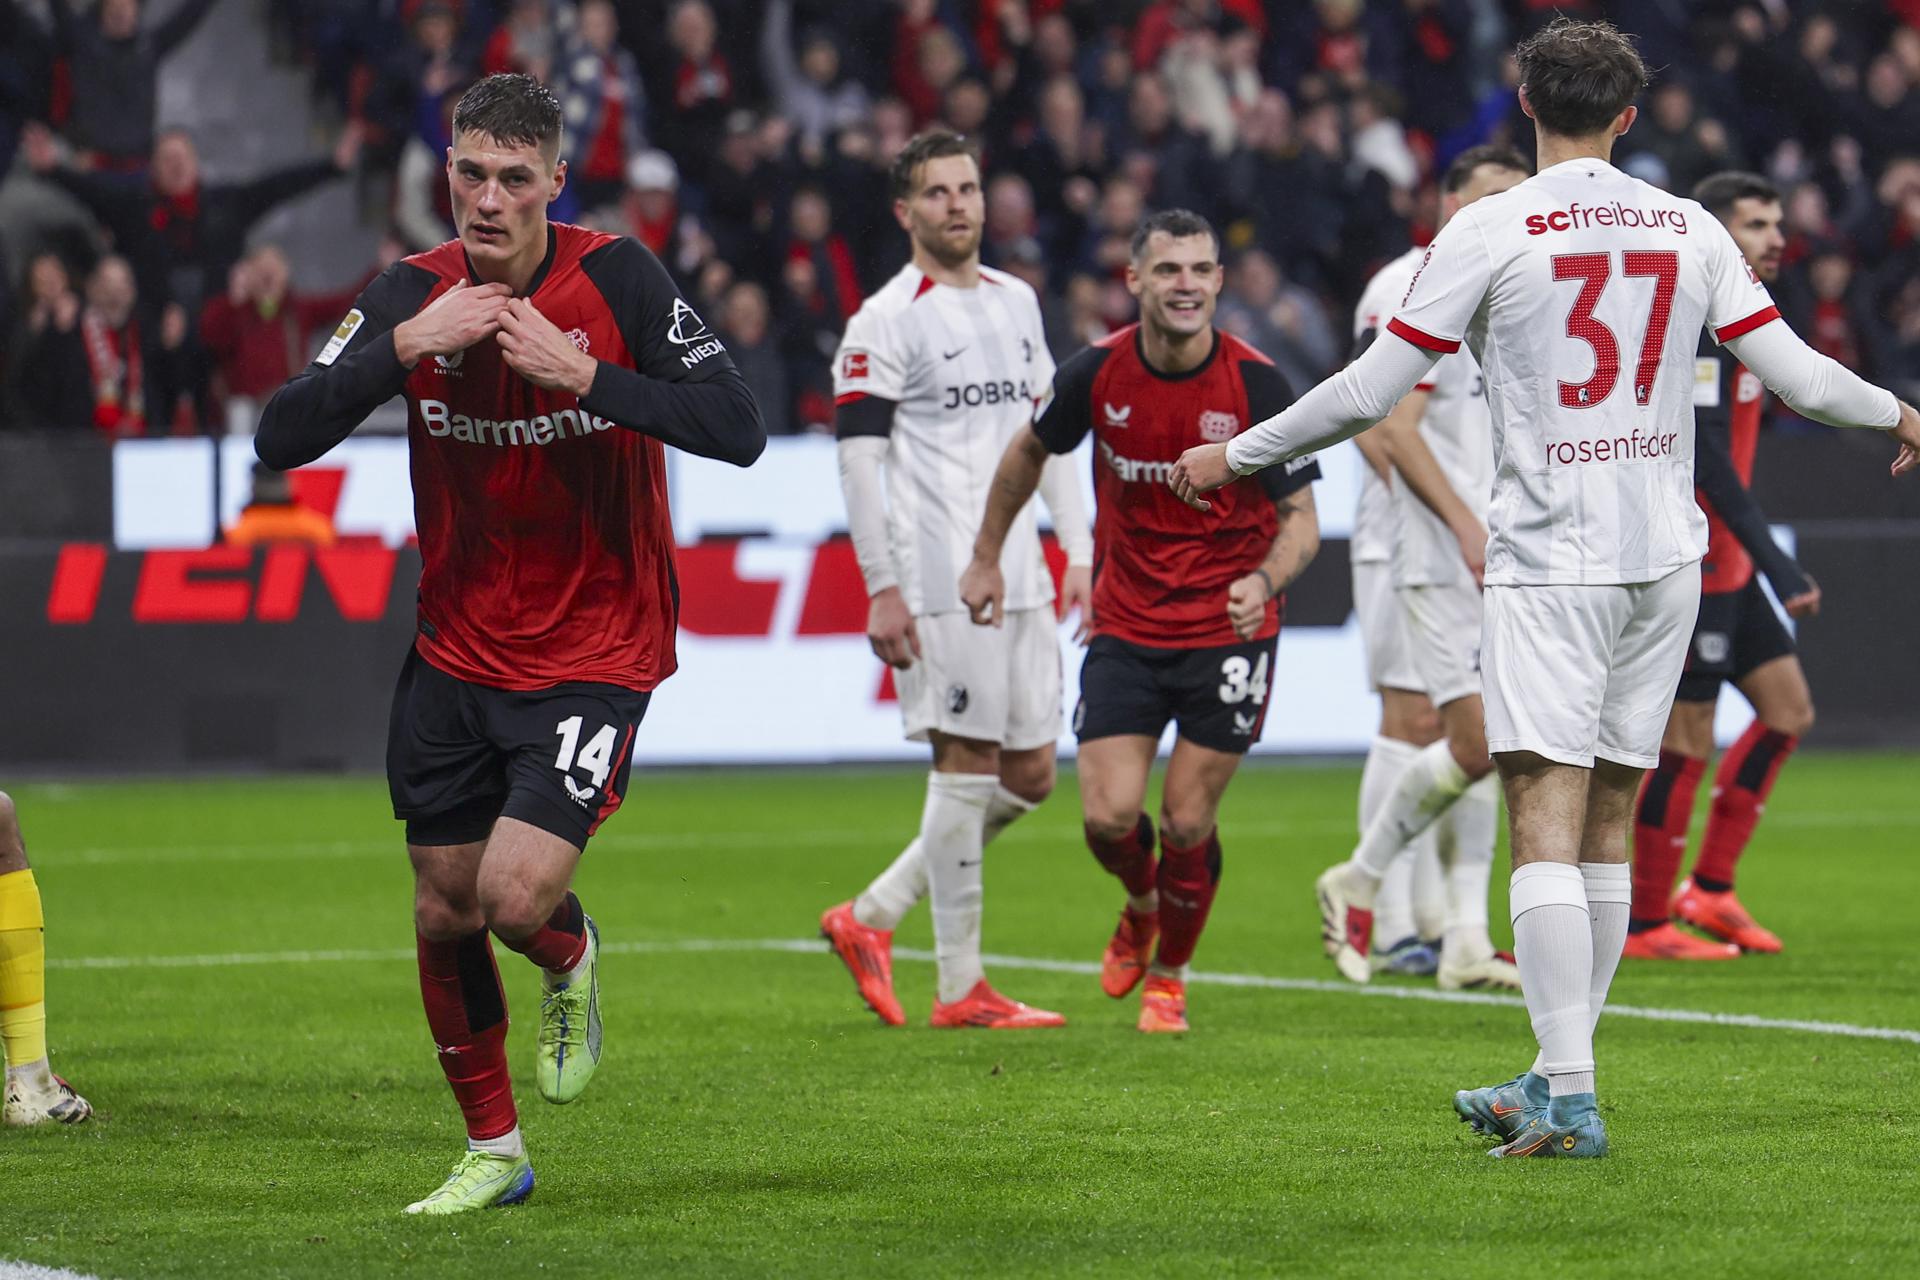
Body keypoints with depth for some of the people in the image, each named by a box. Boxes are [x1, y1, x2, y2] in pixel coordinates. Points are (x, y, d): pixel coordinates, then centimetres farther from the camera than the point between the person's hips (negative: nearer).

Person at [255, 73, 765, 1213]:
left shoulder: (618, 277, -12)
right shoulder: (417, 293, -4)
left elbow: (738, 429, -19)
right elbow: (281, 440, -12)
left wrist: (583, 373, -27)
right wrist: (407, 345, -24)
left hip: (598, 646, -4)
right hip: (459, 643, 4)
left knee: (516, 897, -17)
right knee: (444, 914, 7)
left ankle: (572, 958, 21)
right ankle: (494, 1154, 26)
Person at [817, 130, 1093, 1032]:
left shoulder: (1017, 303, 16)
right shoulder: (885, 322, -7)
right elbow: (856, 457, -9)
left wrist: (1078, 550, 14)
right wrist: (882, 589, -14)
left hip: (1021, 578, 7)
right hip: (941, 579, -7)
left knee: (1029, 776, 7)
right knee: (967, 766, -6)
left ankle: (871, 918, 18)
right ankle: (961, 987, 1)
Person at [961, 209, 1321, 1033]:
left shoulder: (1256, 384, -14)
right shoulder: (1098, 374, -8)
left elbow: (1300, 518, -10)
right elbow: (1031, 449, 13)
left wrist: (1265, 581, -30)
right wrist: (987, 555, 16)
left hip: (1229, 629, -2)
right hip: (1125, 627, 2)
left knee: (1187, 823, -2)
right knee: (1109, 817, -8)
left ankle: (1168, 976, 25)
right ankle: (1141, 908, 28)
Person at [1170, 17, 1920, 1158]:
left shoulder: (1491, 230, -5)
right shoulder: (1690, 229, 7)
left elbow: (1371, 390, -4)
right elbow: (1794, 371, 8)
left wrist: (1238, 455, 9)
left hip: (1551, 561, -5)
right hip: (1666, 555, 5)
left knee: (1546, 818, -9)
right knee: (1607, 821, 11)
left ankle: (1570, 1100, -18)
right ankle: (1558, 1080, 15)